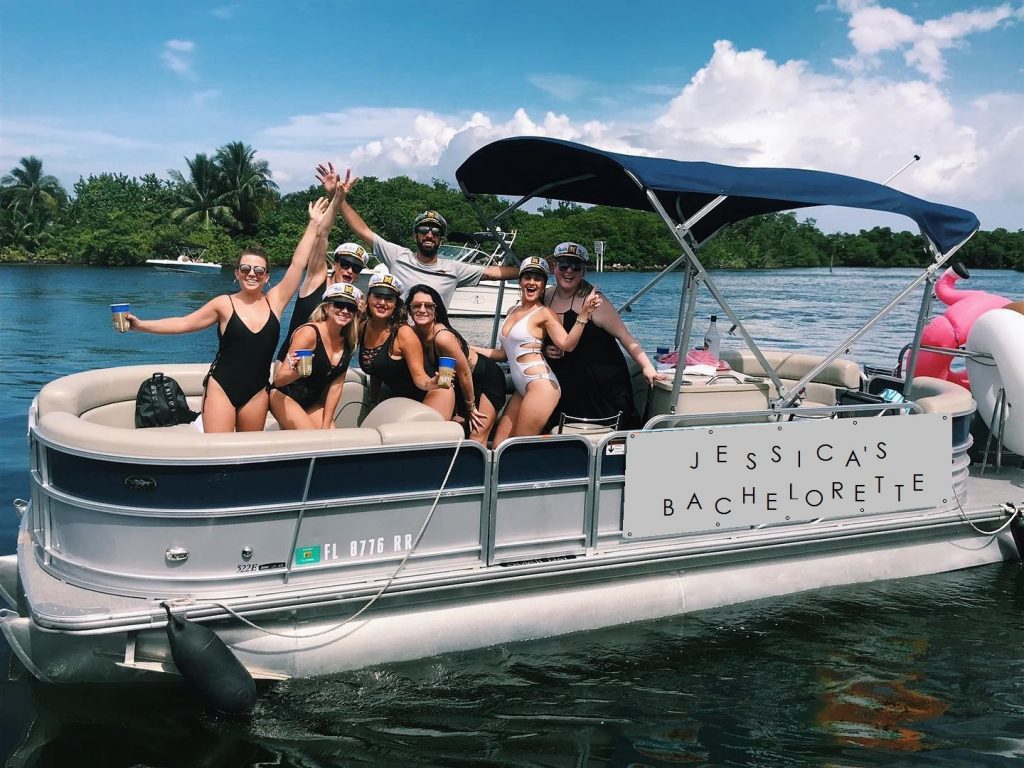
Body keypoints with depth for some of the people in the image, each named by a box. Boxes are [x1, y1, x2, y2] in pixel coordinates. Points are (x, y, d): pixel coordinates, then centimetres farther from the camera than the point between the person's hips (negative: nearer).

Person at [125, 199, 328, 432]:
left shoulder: (275, 301, 1)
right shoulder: (225, 304, -3)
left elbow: (298, 264, 1)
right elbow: (184, 323, 0)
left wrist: (314, 224, 2)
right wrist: (141, 325, -7)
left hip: (257, 392, 3)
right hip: (221, 388, -2)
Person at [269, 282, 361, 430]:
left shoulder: (347, 342, -4)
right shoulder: (309, 333, -23)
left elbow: (336, 386, -1)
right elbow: (278, 380, -24)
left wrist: (326, 425, -3)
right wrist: (296, 372, -45)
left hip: (312, 402, 7)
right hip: (283, 396, -7)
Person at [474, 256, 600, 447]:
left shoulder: (543, 313, -4)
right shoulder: (513, 311, 17)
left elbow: (567, 344, -19)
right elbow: (505, 353, 24)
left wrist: (583, 315, -29)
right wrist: (473, 350, 23)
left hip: (540, 384, -8)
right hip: (522, 388, 8)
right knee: (498, 447, 3)